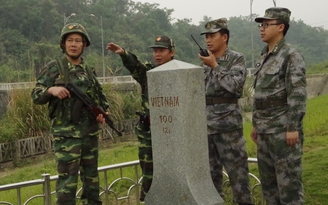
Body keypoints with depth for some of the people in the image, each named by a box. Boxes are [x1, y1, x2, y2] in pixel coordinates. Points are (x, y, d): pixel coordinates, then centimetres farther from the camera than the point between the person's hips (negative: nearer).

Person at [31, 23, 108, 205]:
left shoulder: (89, 71, 11)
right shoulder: (53, 68, -3)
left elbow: (100, 97, 20)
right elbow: (36, 96, -7)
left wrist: (102, 113, 1)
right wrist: (51, 90, -26)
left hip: (90, 133, 5)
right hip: (66, 134, -5)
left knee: (91, 177, 14)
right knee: (67, 180, -5)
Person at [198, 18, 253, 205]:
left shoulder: (237, 59, -4)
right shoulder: (205, 62, 12)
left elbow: (235, 87, -17)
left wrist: (214, 66, -15)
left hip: (228, 124, -6)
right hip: (206, 125, 6)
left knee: (237, 170, -1)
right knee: (210, 171, 11)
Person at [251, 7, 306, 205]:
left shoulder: (291, 56, -11)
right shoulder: (263, 57, 15)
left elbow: (298, 94, -18)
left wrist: (293, 128, -23)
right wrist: (256, 124, 19)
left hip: (284, 129, -9)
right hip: (266, 130, 9)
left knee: (288, 178, -3)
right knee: (268, 178, 13)